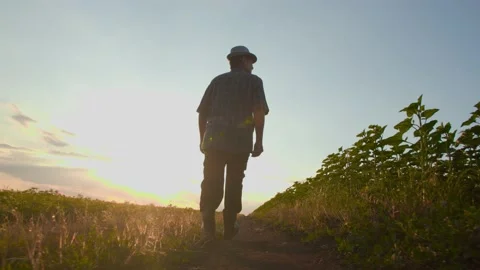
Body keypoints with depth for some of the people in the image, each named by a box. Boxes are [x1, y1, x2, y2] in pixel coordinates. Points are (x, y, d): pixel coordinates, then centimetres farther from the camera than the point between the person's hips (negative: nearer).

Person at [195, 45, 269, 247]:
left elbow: (202, 112, 12)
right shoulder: (253, 81, 9)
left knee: (211, 185, 0)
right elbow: (259, 111, -7)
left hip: (215, 140, 2)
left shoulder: (217, 81, 18)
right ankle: (229, 228, 17)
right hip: (240, 141, -2)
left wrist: (203, 139, 18)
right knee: (233, 185, 10)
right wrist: (259, 141, -6)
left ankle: (208, 227, -14)